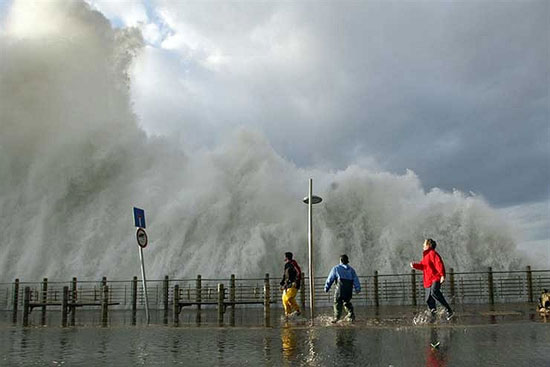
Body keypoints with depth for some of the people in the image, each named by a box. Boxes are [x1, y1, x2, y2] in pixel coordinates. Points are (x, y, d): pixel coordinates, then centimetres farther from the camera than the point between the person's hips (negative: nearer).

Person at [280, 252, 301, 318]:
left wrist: (296, 282, -23)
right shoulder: (286, 265, 18)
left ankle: (297, 310, -9)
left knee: (289, 298, -21)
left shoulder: (293, 264, -9)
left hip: (293, 285, -9)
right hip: (287, 285, 9)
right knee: (284, 299, 2)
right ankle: (287, 314, 8)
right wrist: (282, 284, 22)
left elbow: (299, 273, -17)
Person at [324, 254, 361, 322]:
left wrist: (326, 287, 17)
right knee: (347, 302, 20)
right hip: (349, 289, 4)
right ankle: (351, 314, 7)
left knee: (337, 302, -1)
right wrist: (358, 288, 6)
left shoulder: (336, 268, 10)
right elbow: (356, 279, 10)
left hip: (340, 287, -4)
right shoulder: (351, 269, 19)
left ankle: (337, 317, -13)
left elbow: (330, 279, 11)